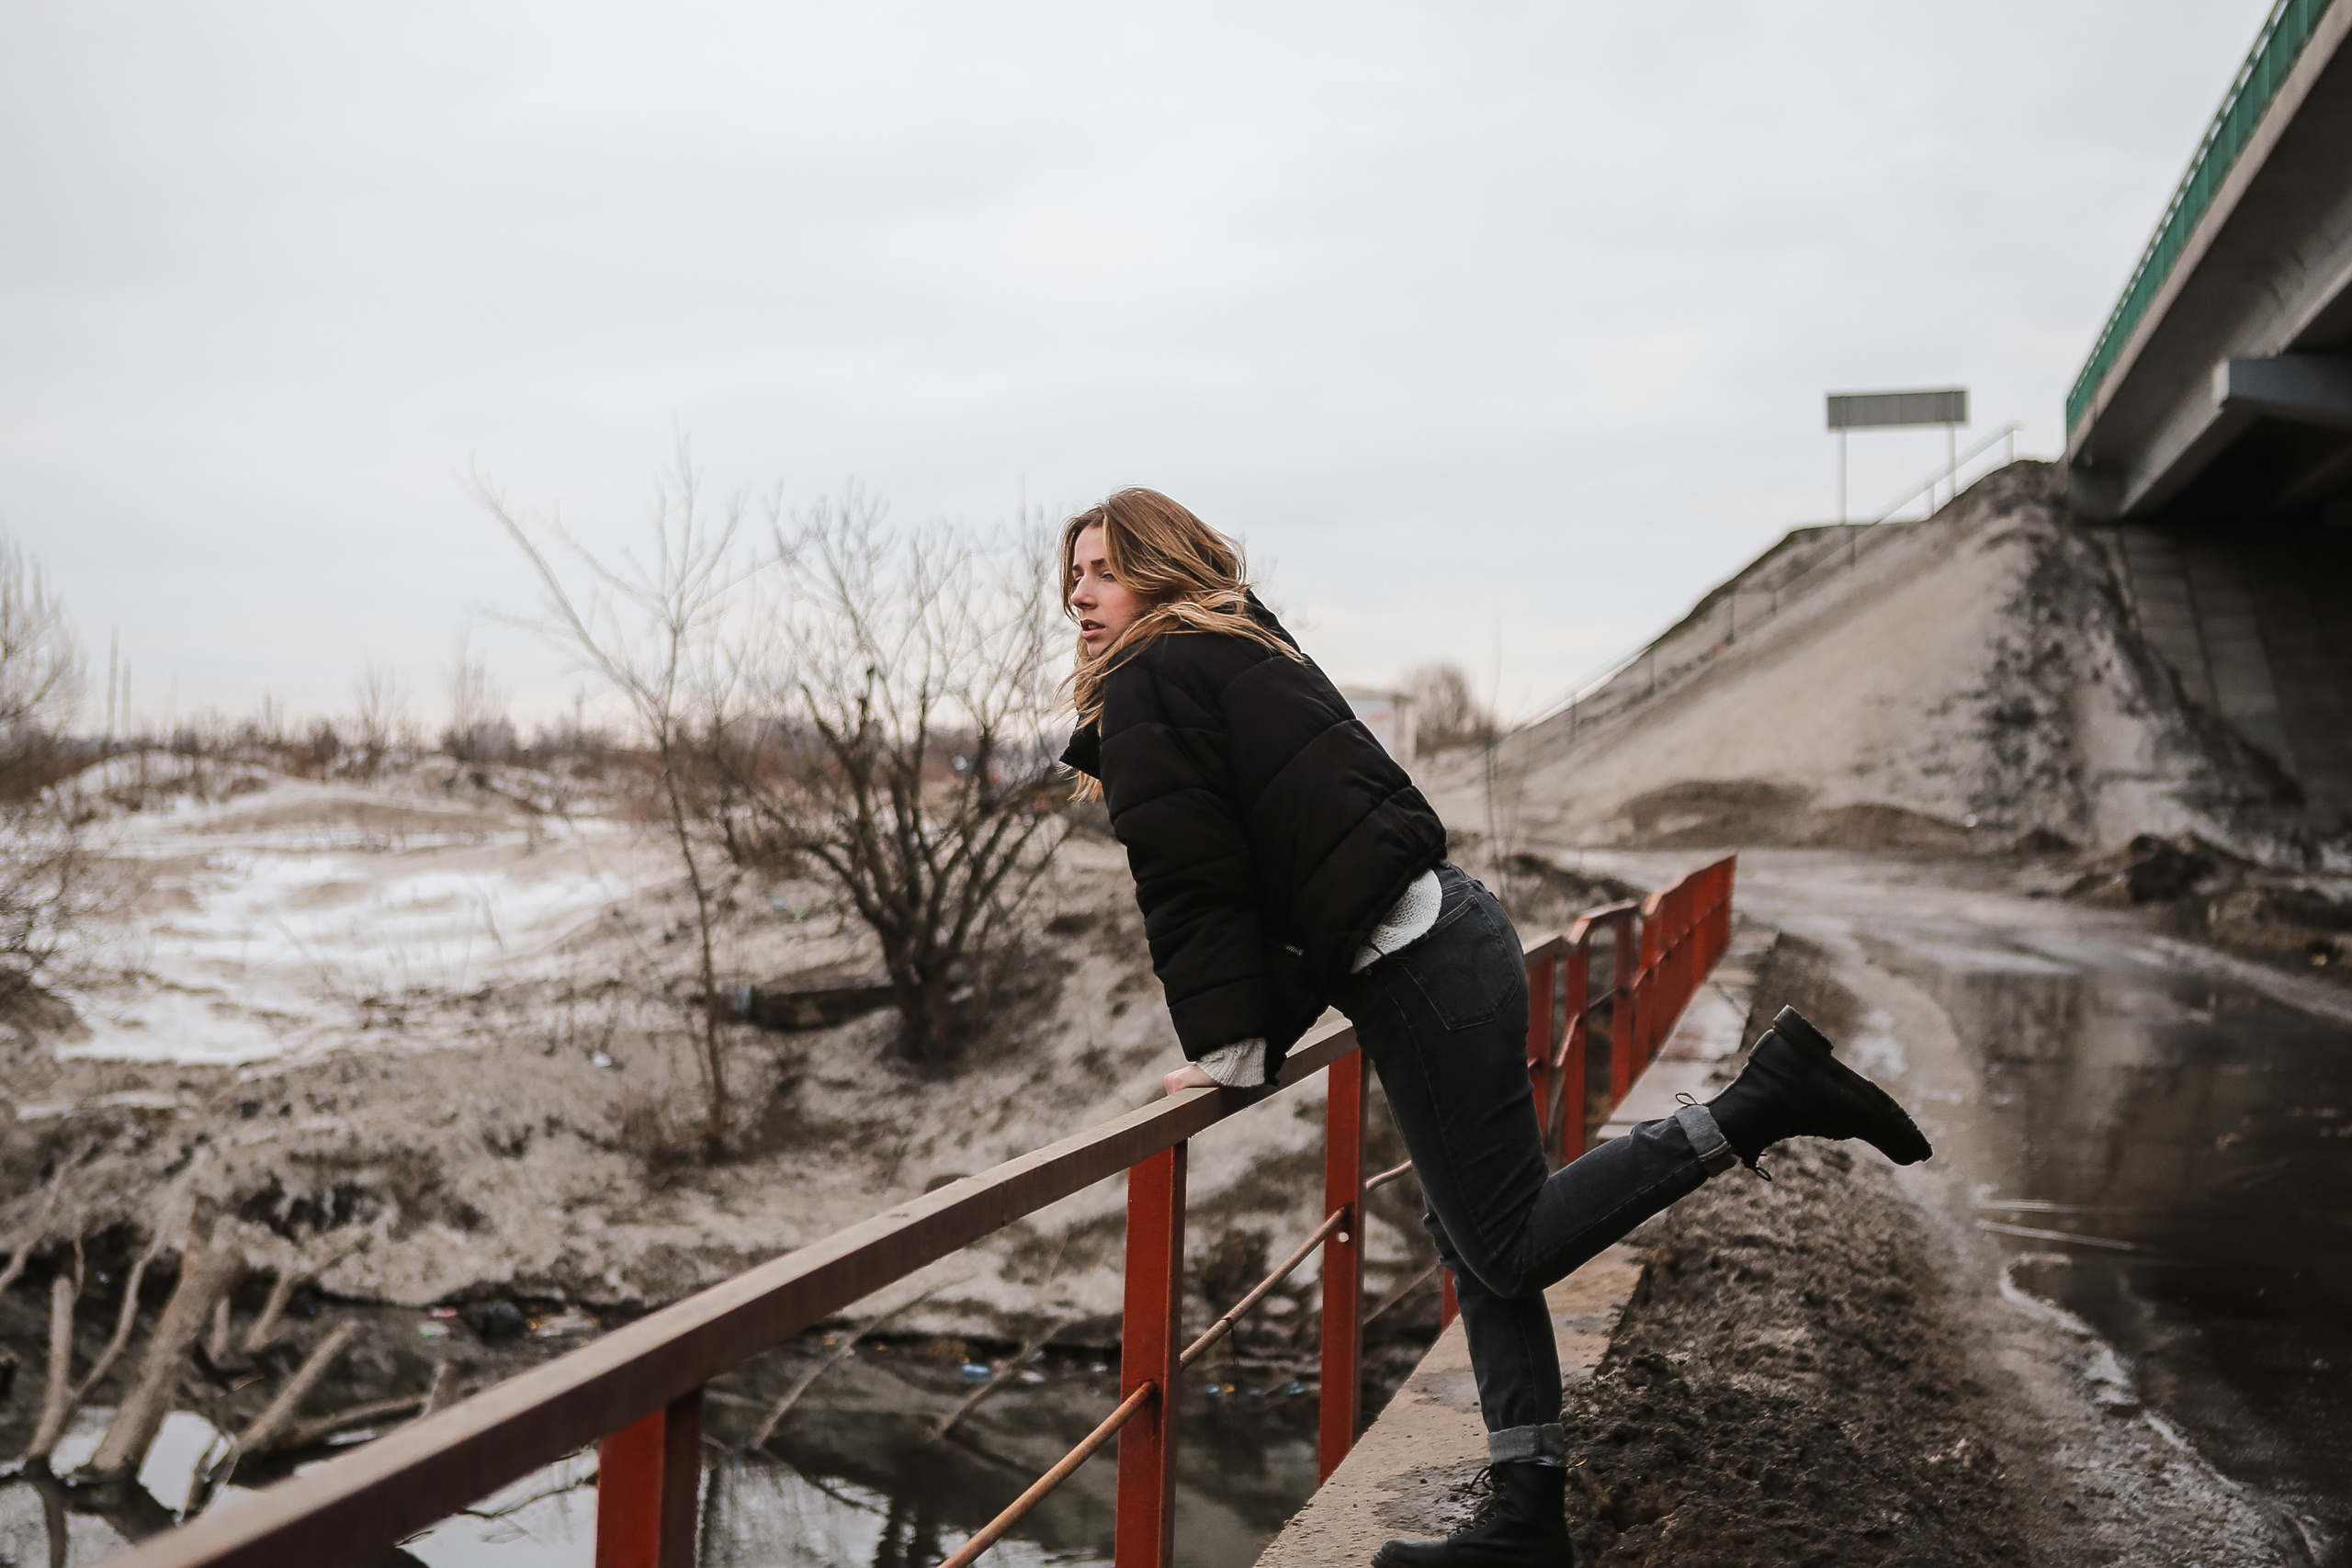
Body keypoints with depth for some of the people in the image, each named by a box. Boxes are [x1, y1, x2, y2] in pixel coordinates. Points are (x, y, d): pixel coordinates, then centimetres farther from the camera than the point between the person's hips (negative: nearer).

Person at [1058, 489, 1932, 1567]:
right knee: (1477, 1239, 13)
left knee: (1505, 1246, -2)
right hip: (1448, 928, 10)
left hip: (1415, 970, -10)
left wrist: (1228, 1046, -5)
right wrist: (1260, 1028, 22)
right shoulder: (1248, 651, 23)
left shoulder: (1148, 685, -5)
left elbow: (1188, 877, -11)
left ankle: (1761, 1102, -7)